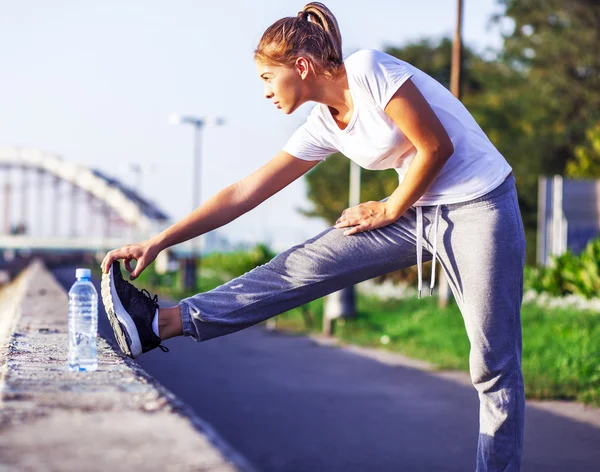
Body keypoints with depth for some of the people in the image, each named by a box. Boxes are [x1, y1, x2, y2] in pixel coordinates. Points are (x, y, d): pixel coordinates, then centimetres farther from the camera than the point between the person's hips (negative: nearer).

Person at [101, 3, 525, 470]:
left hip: (480, 204, -6)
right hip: (420, 212, 6)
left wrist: (390, 209, -4)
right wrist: (158, 242, 3)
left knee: (494, 362, -5)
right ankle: (164, 323, -9)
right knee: (303, 266, -5)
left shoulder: (369, 71, -17)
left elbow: (436, 146, -17)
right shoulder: (323, 127, 5)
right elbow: (244, 193, 5)